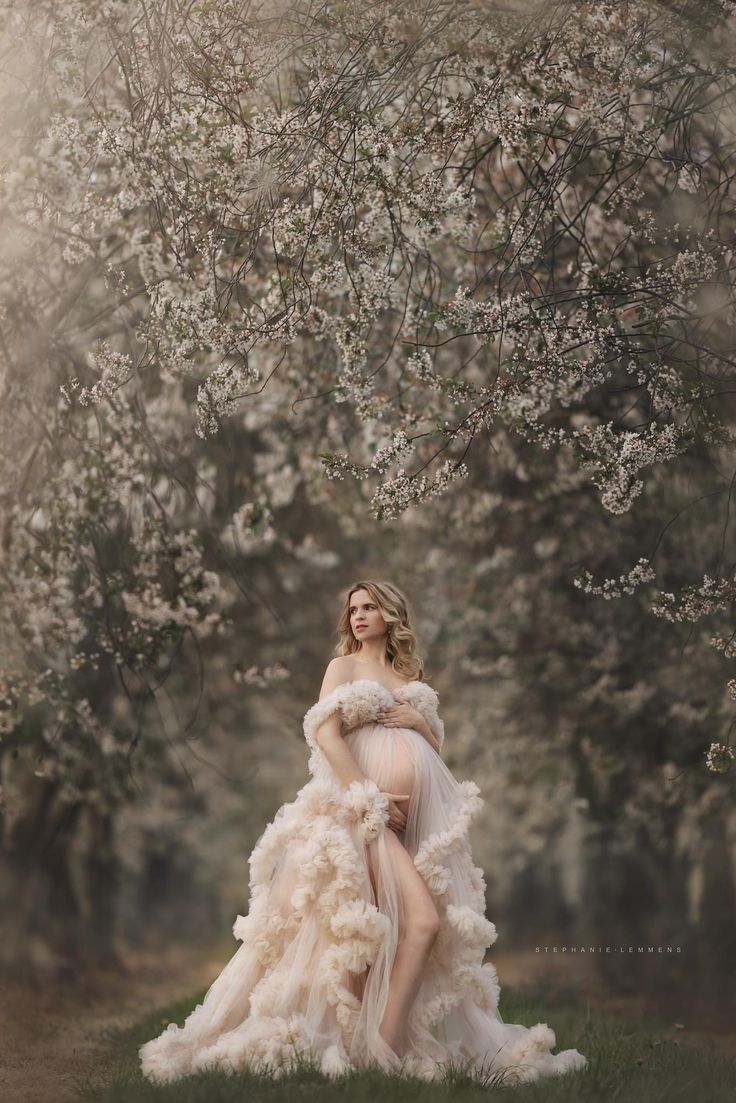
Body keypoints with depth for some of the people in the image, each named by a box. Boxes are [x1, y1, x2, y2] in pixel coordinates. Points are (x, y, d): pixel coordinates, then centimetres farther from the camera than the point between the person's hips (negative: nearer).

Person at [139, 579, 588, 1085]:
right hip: (366, 807, -6)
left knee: (441, 923, -6)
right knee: (423, 919, -19)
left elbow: (436, 746, 24)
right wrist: (368, 797, -16)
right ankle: (379, 1048, -13)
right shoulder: (344, 666, 8)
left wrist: (420, 720, 1)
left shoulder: (410, 674, 23)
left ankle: (386, 1043, -5)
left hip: (421, 810, 6)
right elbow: (325, 733, -6)